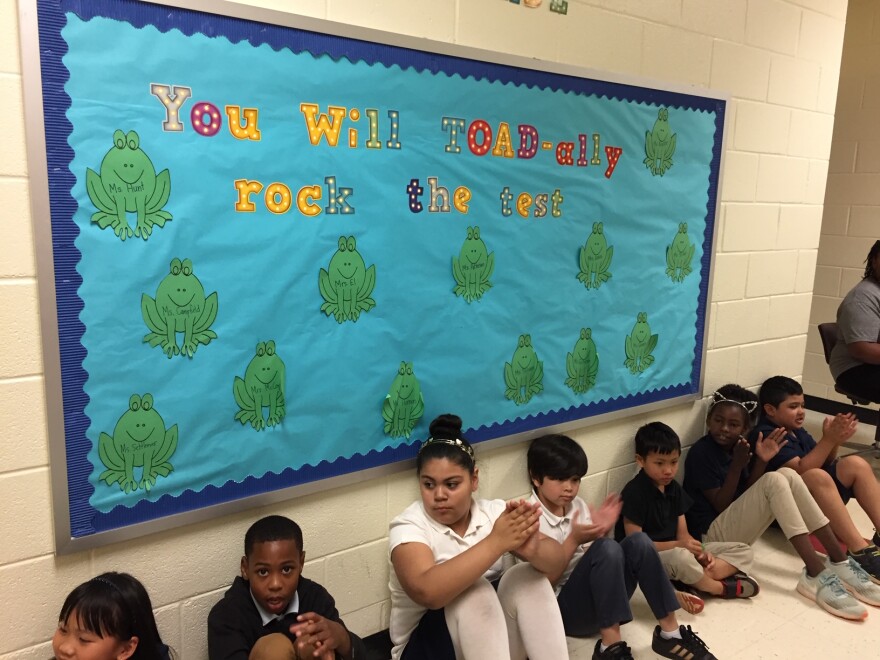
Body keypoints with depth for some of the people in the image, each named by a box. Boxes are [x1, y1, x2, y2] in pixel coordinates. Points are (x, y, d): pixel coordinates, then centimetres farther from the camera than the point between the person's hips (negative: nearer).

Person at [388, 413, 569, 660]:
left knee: (528, 577, -23)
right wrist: (496, 542, -41)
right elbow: (427, 592, -35)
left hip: (498, 635, 4)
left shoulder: (494, 511, -3)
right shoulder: (408, 526, -15)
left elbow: (557, 564, -15)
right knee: (474, 591, -32)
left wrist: (533, 550, -40)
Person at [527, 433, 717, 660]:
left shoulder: (579, 506, 9)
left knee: (638, 542, -16)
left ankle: (669, 633, -11)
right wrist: (574, 540, -26)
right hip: (565, 609, -6)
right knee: (606, 548, -30)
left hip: (602, 599, 6)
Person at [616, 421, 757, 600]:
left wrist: (700, 552, -14)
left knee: (743, 552, 3)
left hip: (674, 551, 8)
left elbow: (683, 534, 7)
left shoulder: (673, 488, 6)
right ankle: (721, 587, -12)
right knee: (680, 556, -42)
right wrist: (678, 545, -26)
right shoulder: (634, 492, -17)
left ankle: (691, 580, -20)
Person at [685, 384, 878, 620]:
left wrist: (761, 462, -10)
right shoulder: (701, 452, -14)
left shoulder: (738, 445, 9)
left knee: (787, 474, -12)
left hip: (736, 524, 8)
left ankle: (839, 562, -14)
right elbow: (721, 505, -15)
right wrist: (737, 466, -23)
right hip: (712, 533, -8)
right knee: (773, 481, -27)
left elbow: (747, 497, 3)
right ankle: (817, 575, -32)